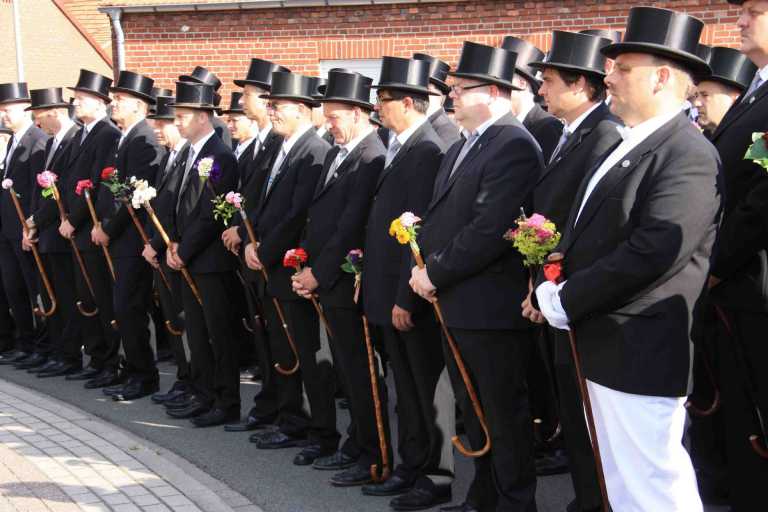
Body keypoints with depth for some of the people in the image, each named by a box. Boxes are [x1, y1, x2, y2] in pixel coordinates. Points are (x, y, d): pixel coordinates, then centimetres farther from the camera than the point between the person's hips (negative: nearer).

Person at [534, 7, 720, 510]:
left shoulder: (688, 155, -15)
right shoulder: (628, 147, 17)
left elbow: (653, 251, -25)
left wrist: (566, 300, -17)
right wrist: (555, 287, 2)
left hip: (640, 355, -10)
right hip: (601, 347, 10)